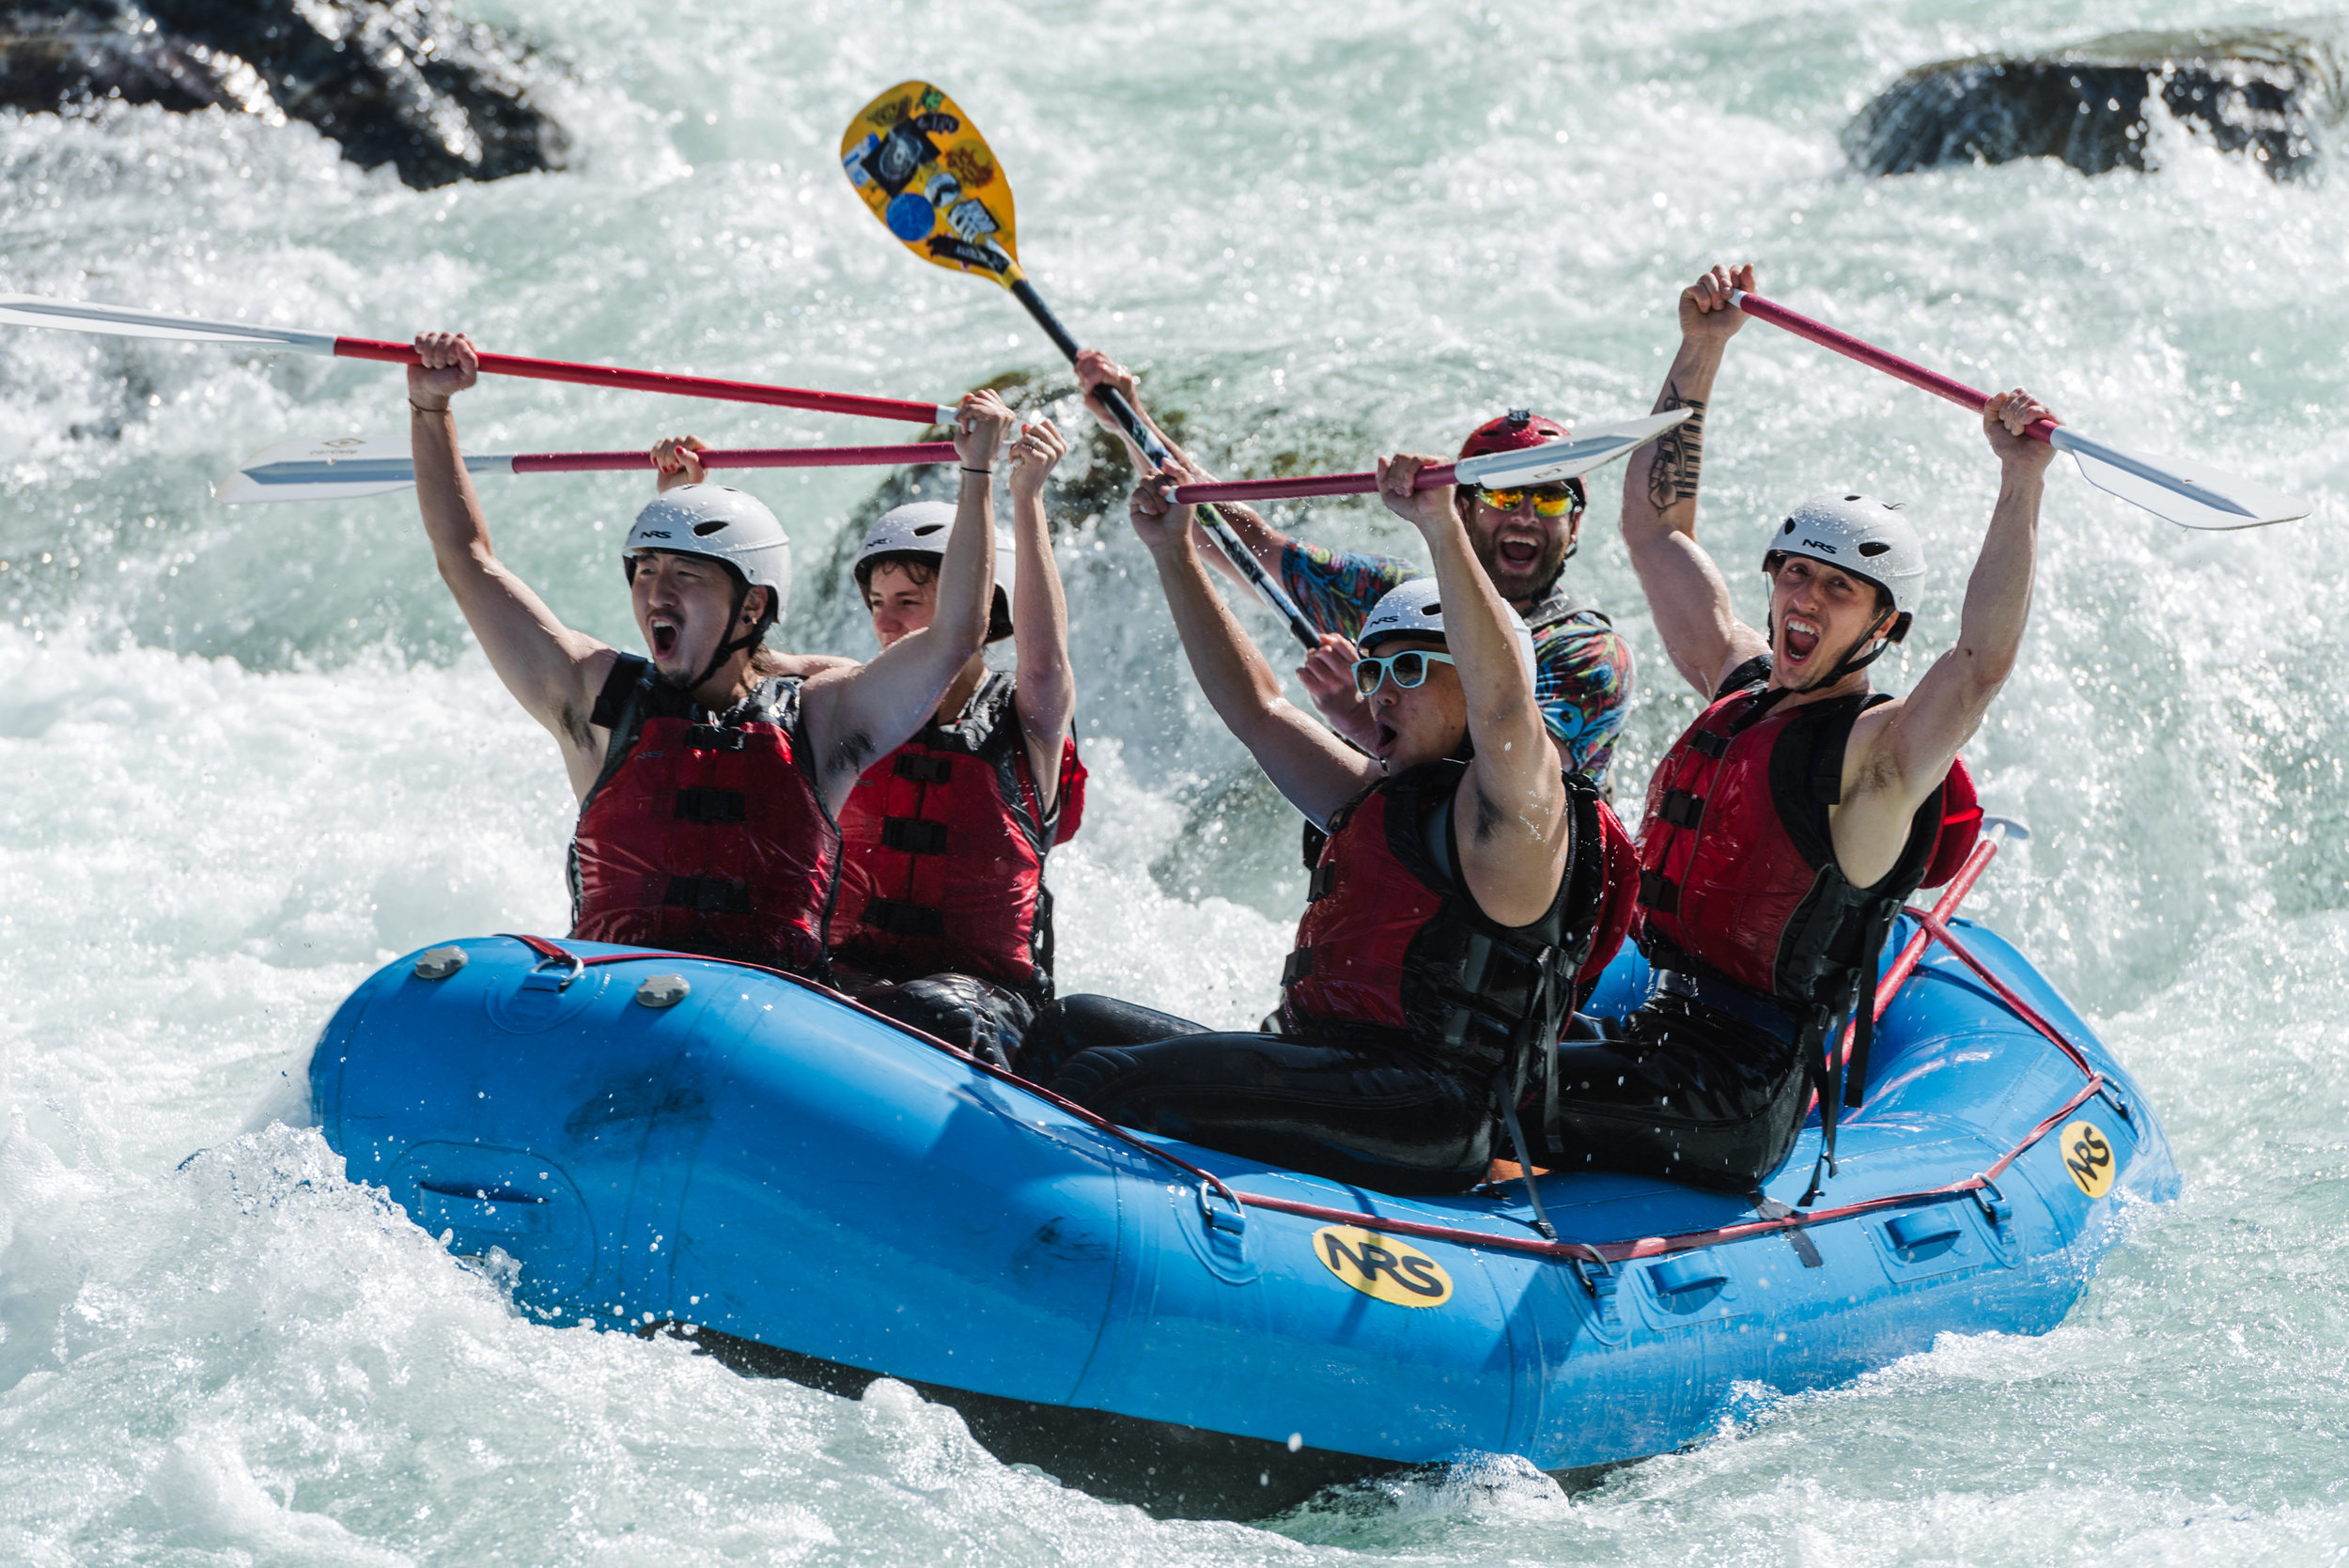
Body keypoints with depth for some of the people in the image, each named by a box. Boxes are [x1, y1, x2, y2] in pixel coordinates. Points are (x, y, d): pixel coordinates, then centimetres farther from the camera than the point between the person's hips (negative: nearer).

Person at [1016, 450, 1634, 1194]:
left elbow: (1502, 701, -25)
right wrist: (1175, 557, 28)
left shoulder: (1514, 812, -3)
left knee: (1105, 1081, -25)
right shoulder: (1378, 800, 26)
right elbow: (1258, 708, 33)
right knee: (1076, 1029, 1)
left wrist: (1444, 529, -34)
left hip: (1418, 1119, -10)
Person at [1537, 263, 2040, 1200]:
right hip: (1661, 1031, 8)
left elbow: (1983, 661, -31)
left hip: (1735, 1103, -8)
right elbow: (1655, 526, 21)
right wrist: (1701, 350, 15)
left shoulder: (1879, 754, -10)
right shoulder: (1740, 688, 13)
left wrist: (2021, 482, -36)